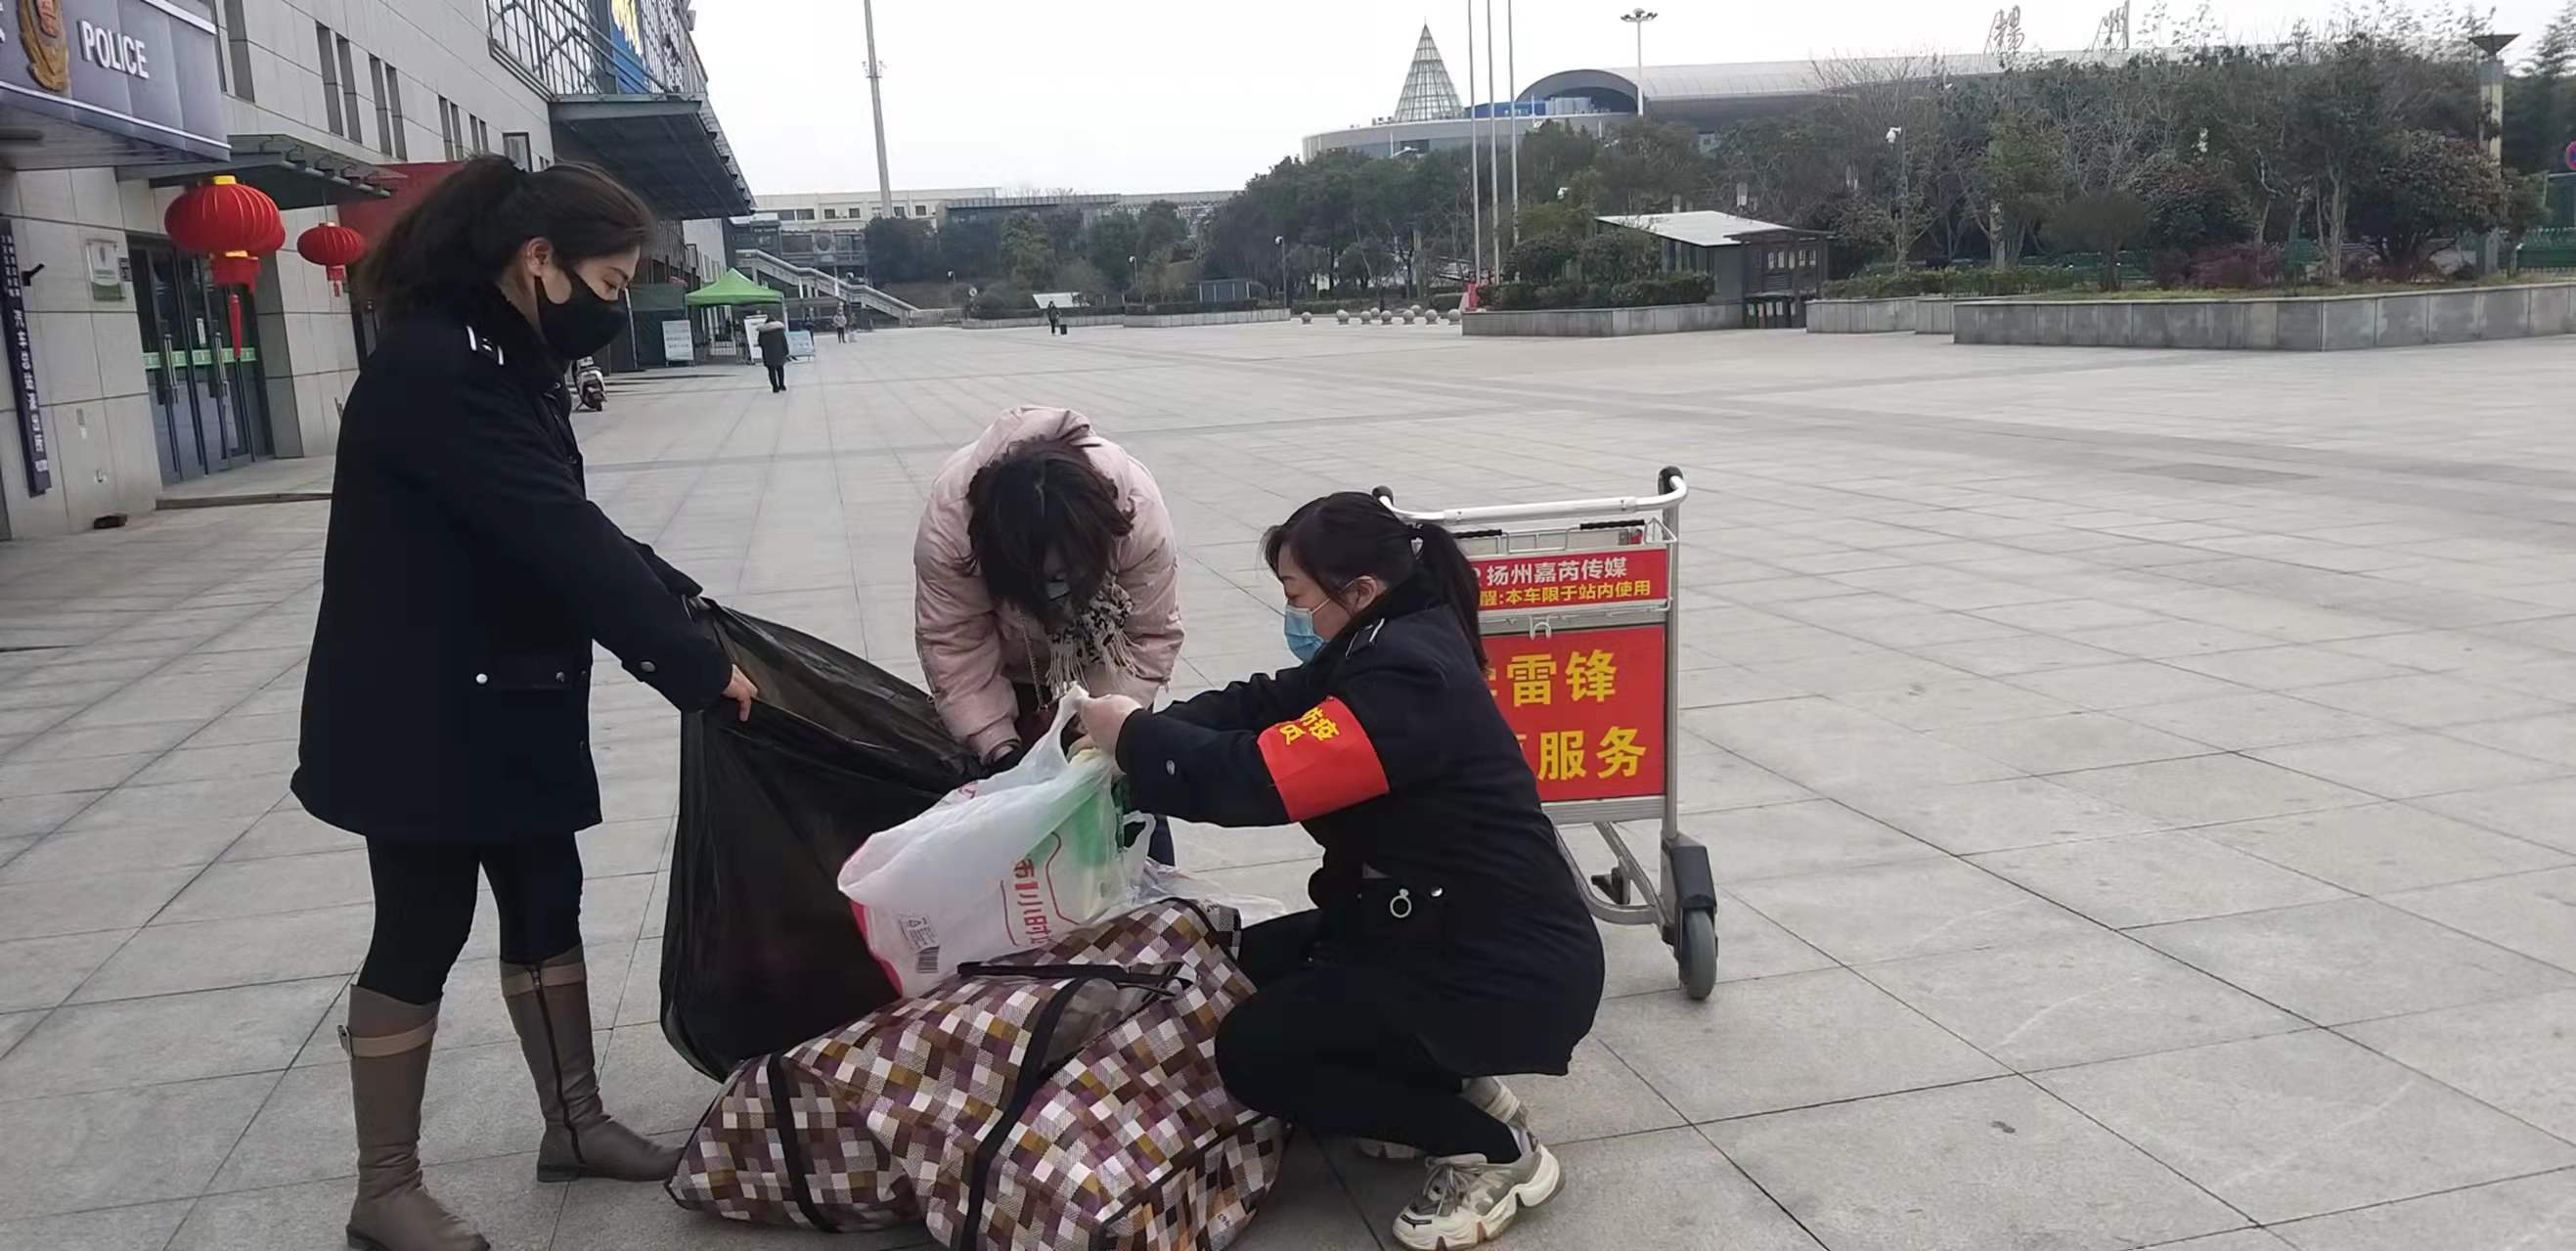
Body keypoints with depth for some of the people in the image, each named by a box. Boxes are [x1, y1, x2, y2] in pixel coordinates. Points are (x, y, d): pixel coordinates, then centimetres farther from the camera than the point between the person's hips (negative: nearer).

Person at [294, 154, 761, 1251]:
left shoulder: (507, 364, 8)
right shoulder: (434, 370, -24)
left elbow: (567, 528, 13)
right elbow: (558, 540, -28)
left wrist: (675, 601, 3)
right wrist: (694, 664, -26)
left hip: (507, 703, 9)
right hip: (415, 715, -9)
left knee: (546, 902, 14)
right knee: (423, 933, 2)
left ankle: (574, 1125, 29)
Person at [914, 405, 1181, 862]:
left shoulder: (1137, 507, -38)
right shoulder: (949, 519, -38)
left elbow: (1152, 636, -27)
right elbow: (955, 647, -29)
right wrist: (998, 747, -35)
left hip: (1097, 650, 0)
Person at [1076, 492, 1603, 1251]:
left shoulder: (1408, 679, -25)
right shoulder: (1389, 645, 5)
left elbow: (1257, 778, -28)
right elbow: (1261, 707, 6)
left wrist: (1133, 734, -12)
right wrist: (1147, 729, -9)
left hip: (1514, 975, -10)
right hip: (1443, 932, 10)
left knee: (1252, 1052, -9)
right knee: (1252, 964, 16)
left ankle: (1496, 1150, -1)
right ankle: (1446, 1085, 14)